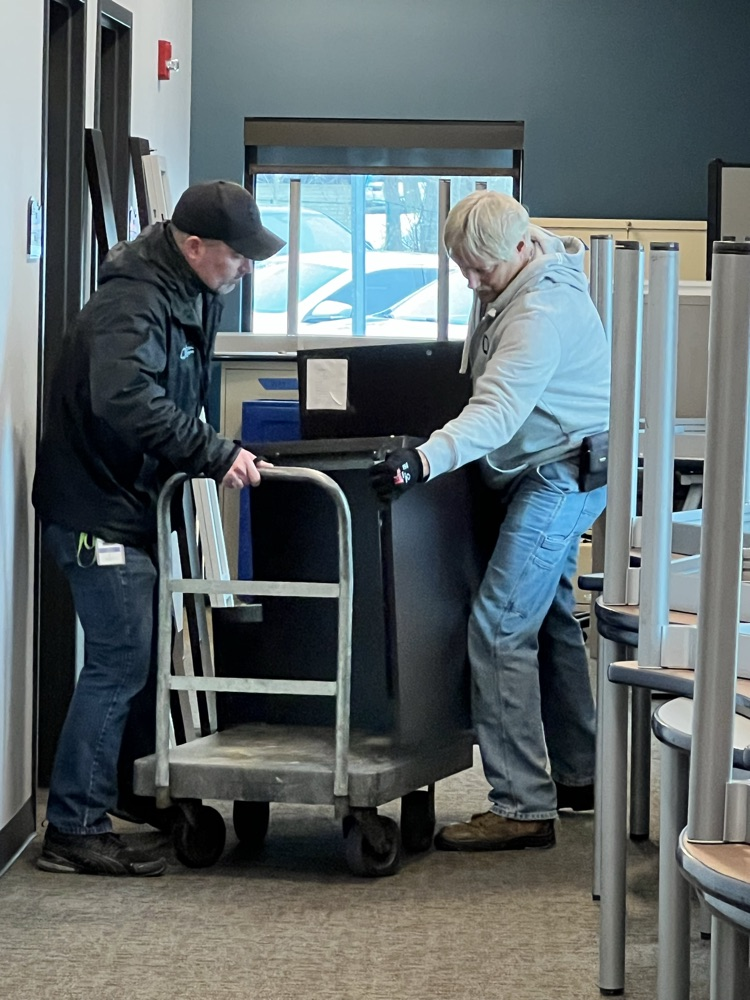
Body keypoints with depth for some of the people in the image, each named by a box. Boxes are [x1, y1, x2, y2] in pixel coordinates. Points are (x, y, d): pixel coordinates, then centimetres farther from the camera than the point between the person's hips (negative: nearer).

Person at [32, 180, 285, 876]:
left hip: (136, 505, 10)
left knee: (149, 652, 20)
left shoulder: (191, 298, 9)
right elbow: (126, 402, -40)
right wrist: (215, 455, -39)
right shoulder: (132, 306, -24)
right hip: (98, 511, -10)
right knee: (118, 663, -10)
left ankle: (135, 788, 37)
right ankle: (74, 831, -7)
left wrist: (211, 455, 8)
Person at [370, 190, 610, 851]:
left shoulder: (543, 308, -25)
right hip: (550, 474, 11)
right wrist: (434, 449, 12)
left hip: (562, 473, -11)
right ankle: (578, 777, 33)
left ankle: (521, 808, -16)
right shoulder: (509, 284, 8)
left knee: (500, 628, -16)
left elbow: (499, 410, -37)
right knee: (549, 621, 20)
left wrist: (427, 459, -49)